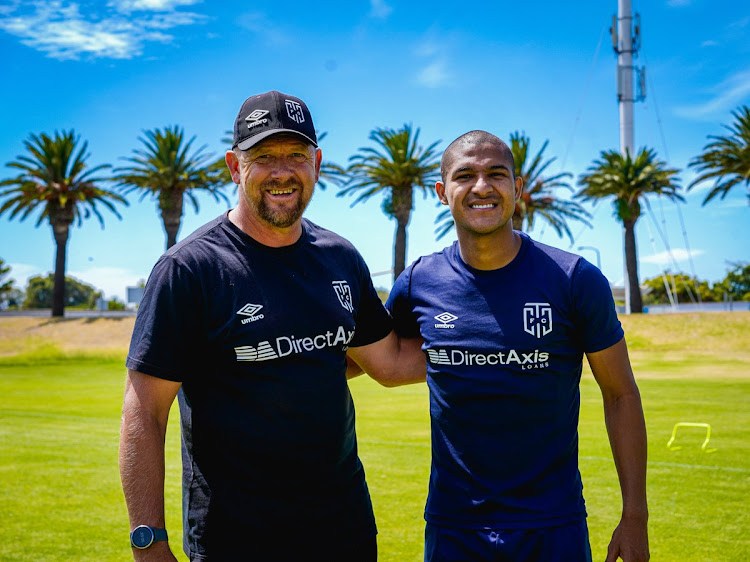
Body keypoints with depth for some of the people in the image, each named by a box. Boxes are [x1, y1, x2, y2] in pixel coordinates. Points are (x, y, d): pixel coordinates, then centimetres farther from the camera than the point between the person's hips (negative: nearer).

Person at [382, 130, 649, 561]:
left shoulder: (575, 280, -8)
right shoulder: (418, 284, -3)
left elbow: (621, 395, -1)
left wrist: (635, 517, -2)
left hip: (555, 526, -1)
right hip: (452, 526, 1)